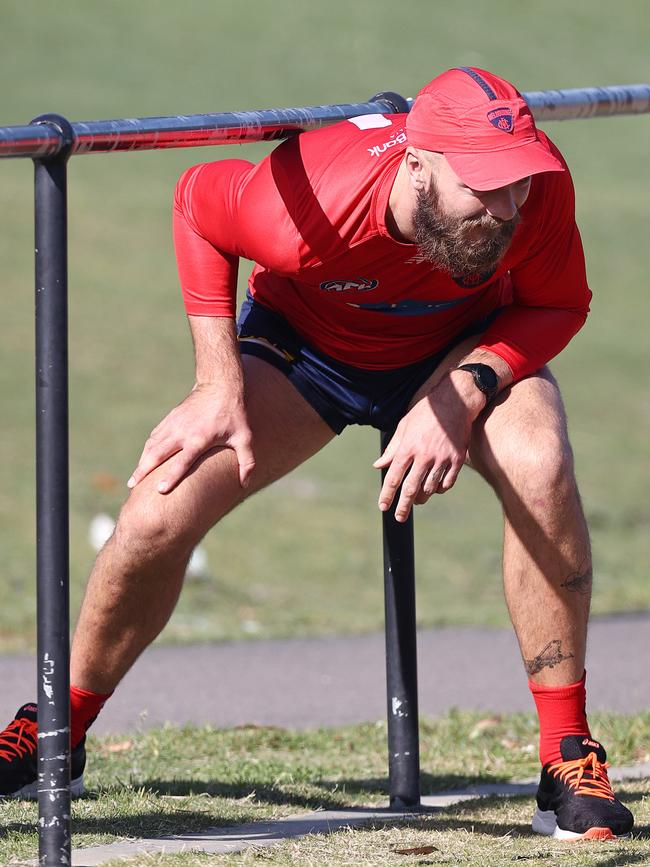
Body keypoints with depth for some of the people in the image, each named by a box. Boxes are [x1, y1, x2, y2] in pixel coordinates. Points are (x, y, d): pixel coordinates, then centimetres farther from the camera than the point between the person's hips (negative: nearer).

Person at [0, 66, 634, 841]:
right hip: (302, 344, -1)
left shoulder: (541, 187, -35)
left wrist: (461, 397, -32)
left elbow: (557, 306, -15)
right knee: (159, 515, -16)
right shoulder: (304, 207, -40)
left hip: (465, 348, 1)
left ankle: (568, 759, -19)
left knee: (540, 468, -31)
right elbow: (198, 202, -16)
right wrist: (220, 389, -18)